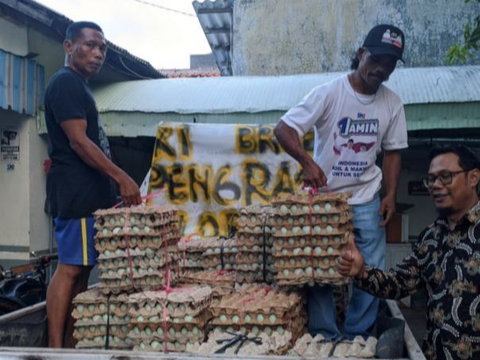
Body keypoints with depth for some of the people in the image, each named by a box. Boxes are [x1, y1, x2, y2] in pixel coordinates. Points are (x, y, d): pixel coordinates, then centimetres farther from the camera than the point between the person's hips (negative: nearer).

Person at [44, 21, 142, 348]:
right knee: (70, 268, -10)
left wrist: (110, 191, 19)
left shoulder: (80, 87, 22)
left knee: (81, 270, 9)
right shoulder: (65, 82, -8)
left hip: (90, 193, 10)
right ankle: (55, 349, -6)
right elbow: (77, 141, -17)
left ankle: (70, 345, 15)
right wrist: (122, 178, -18)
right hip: (76, 192, -10)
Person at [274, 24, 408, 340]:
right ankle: (324, 338, 16)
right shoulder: (328, 93, -12)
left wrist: (391, 194, -2)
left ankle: (357, 338, 19)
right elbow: (283, 128, -15)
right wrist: (307, 162, -30)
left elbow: (393, 151, 9)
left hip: (367, 200, 3)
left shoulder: (392, 103, 1)